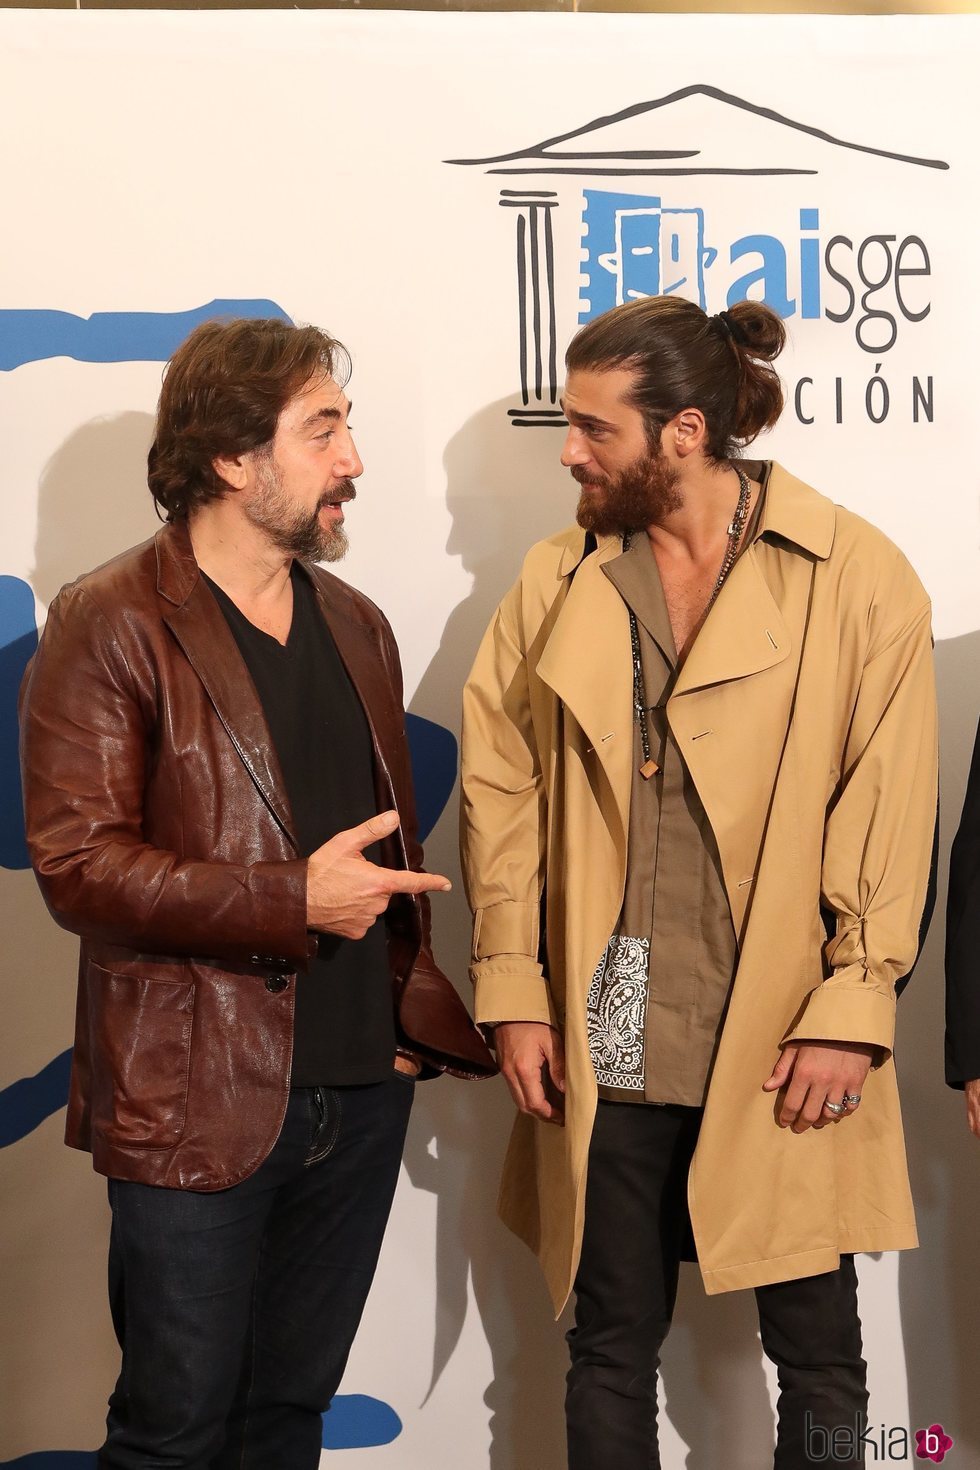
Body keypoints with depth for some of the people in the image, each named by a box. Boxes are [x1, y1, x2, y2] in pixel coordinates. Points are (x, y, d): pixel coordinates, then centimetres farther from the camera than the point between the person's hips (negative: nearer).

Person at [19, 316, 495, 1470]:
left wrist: (409, 1006, 8)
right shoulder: (111, 627, -8)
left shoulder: (354, 625, 13)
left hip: (360, 1093, 6)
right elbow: (76, 864, -16)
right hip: (198, 1104, -6)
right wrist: (296, 901, -20)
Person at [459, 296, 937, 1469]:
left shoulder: (858, 579, -4)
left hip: (786, 1051, -2)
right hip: (604, 1049, 3)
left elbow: (890, 814, -6)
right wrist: (514, 990, -1)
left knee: (817, 1350, 10)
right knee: (611, 1343, 14)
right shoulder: (557, 583, 5)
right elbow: (502, 794, 5)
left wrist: (849, 1013, -10)